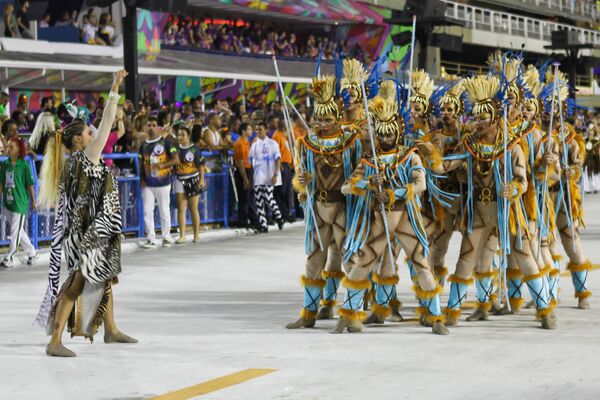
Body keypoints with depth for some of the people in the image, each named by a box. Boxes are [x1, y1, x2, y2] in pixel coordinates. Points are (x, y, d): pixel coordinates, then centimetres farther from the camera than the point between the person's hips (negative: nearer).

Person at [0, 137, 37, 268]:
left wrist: (33, 201, 1)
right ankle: (32, 252, 27)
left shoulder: (24, 165, -8)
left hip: (20, 203, -6)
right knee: (19, 231, 14)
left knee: (15, 233, -3)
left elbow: (30, 184, -3)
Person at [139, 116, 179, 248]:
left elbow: (176, 160, -8)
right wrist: (142, 179, 4)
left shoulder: (166, 143, -3)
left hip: (163, 183, -4)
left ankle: (167, 238, 15)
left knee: (164, 211, 4)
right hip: (148, 184, 4)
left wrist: (162, 165, -21)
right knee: (147, 211, -2)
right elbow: (142, 164, 16)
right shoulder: (144, 145, 10)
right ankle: (150, 238, 3)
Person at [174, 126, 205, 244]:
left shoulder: (194, 149, -4)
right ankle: (182, 235, -5)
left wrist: (201, 179, -10)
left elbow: (201, 165, -4)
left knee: (194, 209, 6)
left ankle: (196, 234, 16)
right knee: (181, 209, -4)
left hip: (193, 180, -2)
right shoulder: (176, 149, 4)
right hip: (180, 181, 2)